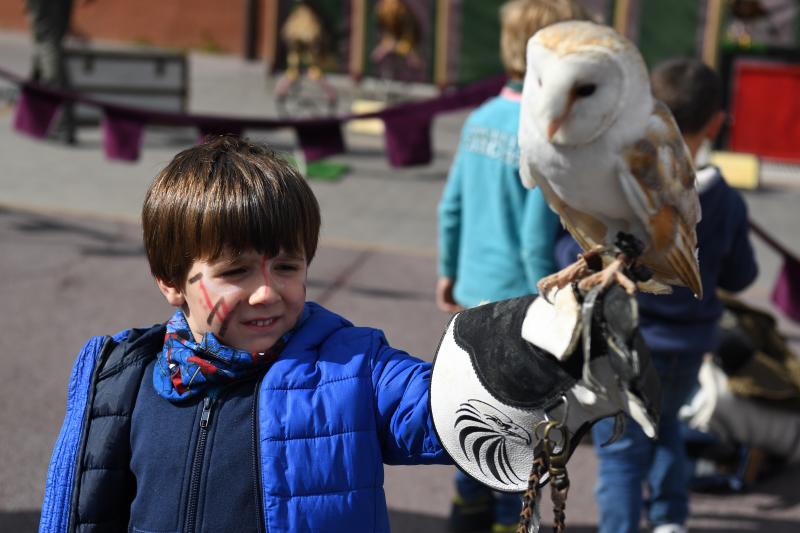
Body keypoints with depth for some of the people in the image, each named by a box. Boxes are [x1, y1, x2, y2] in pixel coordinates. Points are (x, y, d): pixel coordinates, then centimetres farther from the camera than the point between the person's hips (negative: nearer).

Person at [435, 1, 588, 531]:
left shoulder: (481, 119, 1)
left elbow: (452, 206, 7)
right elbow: (538, 240, -21)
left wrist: (449, 270, 20)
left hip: (474, 291, 7)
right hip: (519, 299, -7)